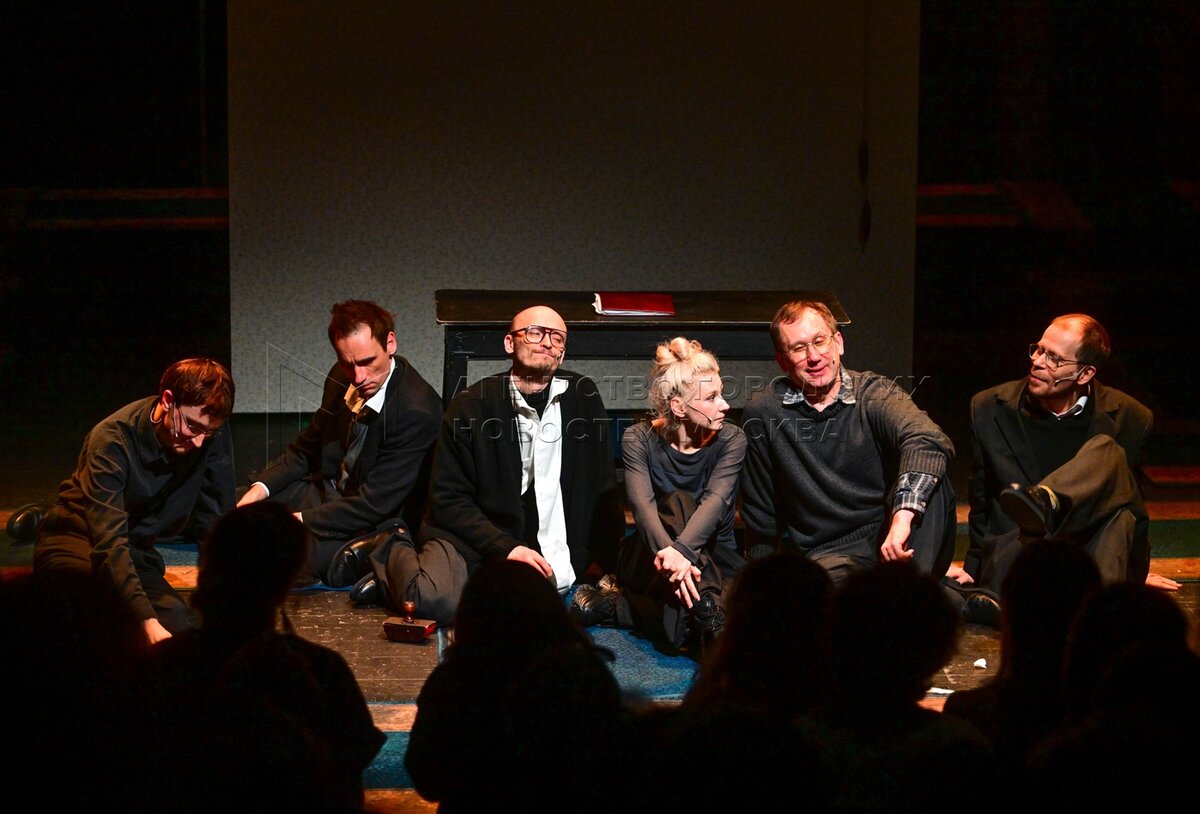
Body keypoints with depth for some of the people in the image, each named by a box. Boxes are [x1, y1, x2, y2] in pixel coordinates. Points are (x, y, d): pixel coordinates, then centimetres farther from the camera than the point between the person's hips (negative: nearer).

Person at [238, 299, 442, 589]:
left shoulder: (418, 411, -25)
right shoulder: (341, 378, -2)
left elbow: (374, 505, -23)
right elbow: (306, 449, 13)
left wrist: (298, 521, -21)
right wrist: (259, 489, -4)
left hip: (377, 527, -10)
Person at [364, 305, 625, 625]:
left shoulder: (583, 399, 5)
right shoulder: (471, 405, -3)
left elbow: (603, 489, 12)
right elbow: (448, 499, -5)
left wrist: (606, 559, 8)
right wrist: (506, 547, -16)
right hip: (468, 537, -5)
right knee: (438, 601, -35)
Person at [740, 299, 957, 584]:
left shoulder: (875, 393, -3)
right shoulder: (762, 413, 1)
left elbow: (927, 440, -25)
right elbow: (759, 510, 11)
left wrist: (903, 516, -40)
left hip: (890, 539, 2)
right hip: (825, 552, -2)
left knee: (930, 480, -29)